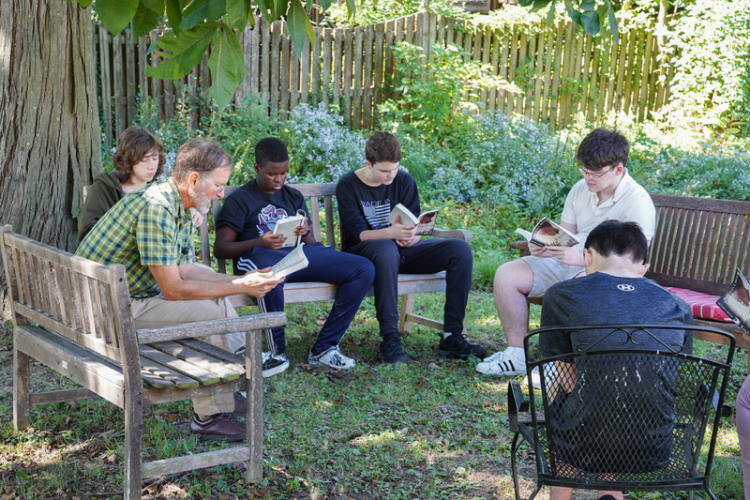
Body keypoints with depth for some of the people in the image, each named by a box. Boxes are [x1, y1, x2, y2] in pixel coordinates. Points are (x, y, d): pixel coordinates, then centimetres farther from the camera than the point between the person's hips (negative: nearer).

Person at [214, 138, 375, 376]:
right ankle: (278, 352, -21)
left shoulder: (294, 197, 26)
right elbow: (220, 248, 0)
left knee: (364, 269, -16)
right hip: (261, 256, -5)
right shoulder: (240, 200, 9)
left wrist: (305, 233, -2)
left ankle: (324, 348, -13)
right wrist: (259, 242, -16)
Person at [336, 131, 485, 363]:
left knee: (460, 250, -16)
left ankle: (452, 337, -18)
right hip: (362, 252, -5)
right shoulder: (348, 186, -6)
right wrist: (391, 233, -34)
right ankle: (390, 340, -39)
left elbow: (416, 225, 5)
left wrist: (410, 236, -21)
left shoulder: (404, 181, 7)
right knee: (387, 249, -42)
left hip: (402, 248, 5)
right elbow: (356, 234, -15)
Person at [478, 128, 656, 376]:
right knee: (506, 275, -8)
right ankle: (517, 354, -3)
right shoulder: (581, 189, 6)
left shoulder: (638, 202, -15)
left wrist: (581, 257, -32)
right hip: (564, 263, 8)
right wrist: (542, 247, -13)